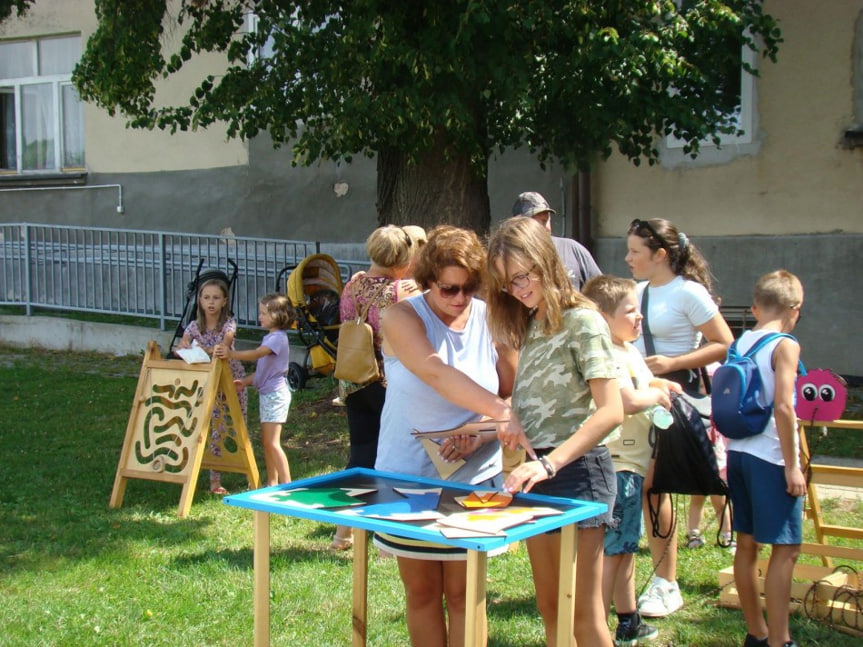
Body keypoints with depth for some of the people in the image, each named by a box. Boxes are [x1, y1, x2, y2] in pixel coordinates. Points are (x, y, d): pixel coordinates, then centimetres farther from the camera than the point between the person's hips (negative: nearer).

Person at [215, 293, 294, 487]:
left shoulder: (278, 337, -15)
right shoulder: (270, 337, 17)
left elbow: (256, 354, -30)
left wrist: (231, 354, -37)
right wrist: (245, 382, 9)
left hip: (276, 393, -10)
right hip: (266, 393, 10)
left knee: (272, 443, -11)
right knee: (266, 441, 13)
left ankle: (286, 484, -7)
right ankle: (272, 482, 21)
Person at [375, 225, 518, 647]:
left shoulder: (492, 320, -3)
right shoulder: (402, 318, -11)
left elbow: (512, 393, -1)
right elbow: (437, 374, -28)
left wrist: (479, 433, -20)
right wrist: (500, 411, -41)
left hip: (473, 477, 1)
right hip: (408, 474, -1)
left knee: (462, 594, 5)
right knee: (421, 592, 11)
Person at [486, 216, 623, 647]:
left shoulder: (581, 321, -12)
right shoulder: (531, 325, 13)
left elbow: (611, 411, -21)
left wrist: (550, 464, -29)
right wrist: (512, 427, -4)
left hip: (577, 469, -8)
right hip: (539, 472, 8)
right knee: (550, 610, 13)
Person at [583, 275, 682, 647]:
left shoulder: (629, 351, 14)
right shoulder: (609, 355, -19)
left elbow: (641, 384, 30)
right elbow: (627, 401, -30)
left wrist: (661, 385, 9)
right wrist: (657, 395, -12)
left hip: (632, 464, 11)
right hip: (619, 465, -11)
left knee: (626, 546, 20)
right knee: (612, 550, -7)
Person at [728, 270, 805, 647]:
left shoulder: (739, 344, 9)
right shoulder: (784, 346, -11)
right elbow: (783, 408, -20)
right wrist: (792, 467, -15)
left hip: (738, 453, 8)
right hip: (771, 458, -8)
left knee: (747, 543, 13)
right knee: (786, 549, -2)